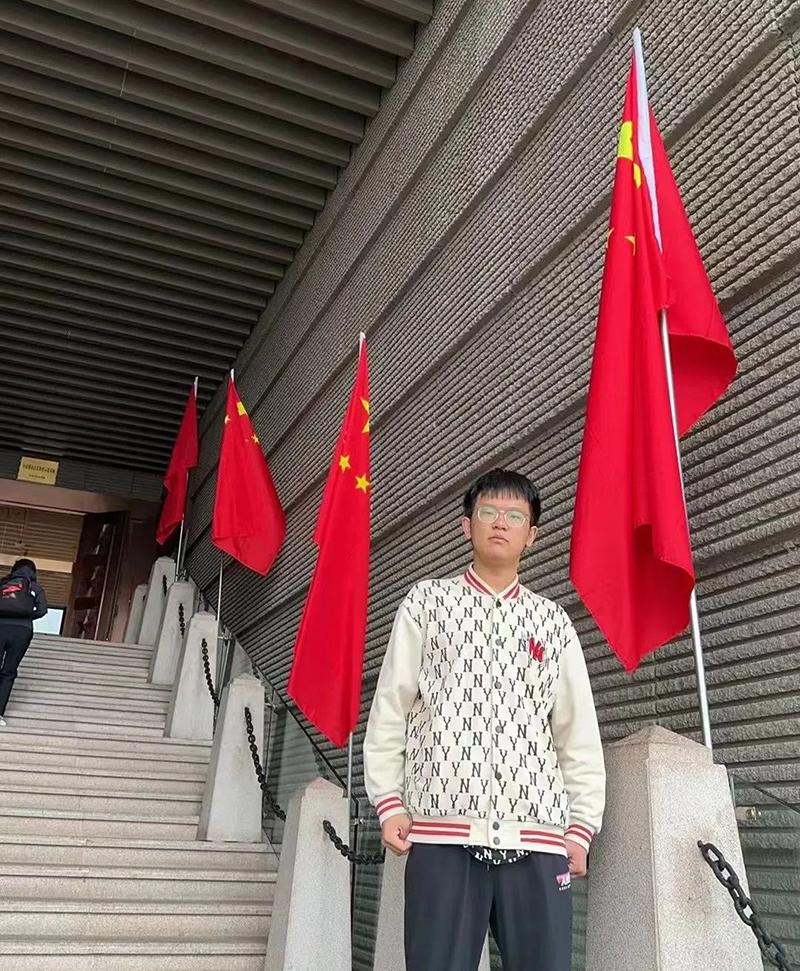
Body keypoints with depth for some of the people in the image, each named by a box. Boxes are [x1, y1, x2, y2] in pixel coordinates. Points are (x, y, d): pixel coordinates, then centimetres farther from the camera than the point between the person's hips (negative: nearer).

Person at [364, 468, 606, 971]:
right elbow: (390, 707, 6)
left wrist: (582, 826, 5)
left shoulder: (553, 621, 12)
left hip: (537, 836, 2)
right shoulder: (427, 601, 8)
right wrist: (389, 802, 0)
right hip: (443, 829, -1)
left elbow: (580, 731, 11)